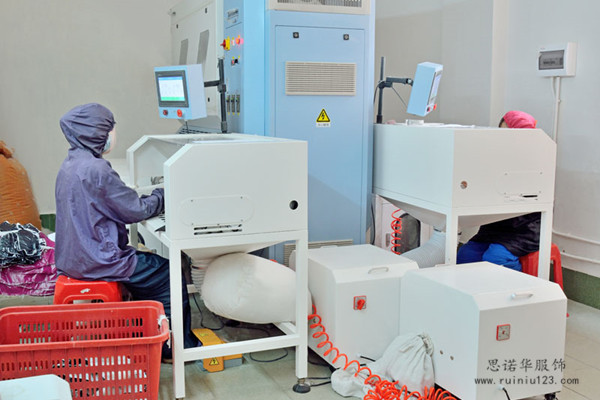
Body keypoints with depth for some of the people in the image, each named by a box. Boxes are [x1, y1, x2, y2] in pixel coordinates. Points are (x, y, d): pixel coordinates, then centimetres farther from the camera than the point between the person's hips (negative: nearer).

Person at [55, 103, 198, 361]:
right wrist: (164, 195, 0)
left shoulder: (71, 164, 9)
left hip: (74, 257, 10)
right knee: (170, 276, 1)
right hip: (97, 260, -10)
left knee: (153, 265, 21)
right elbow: (135, 210, -16)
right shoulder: (96, 169, -22)